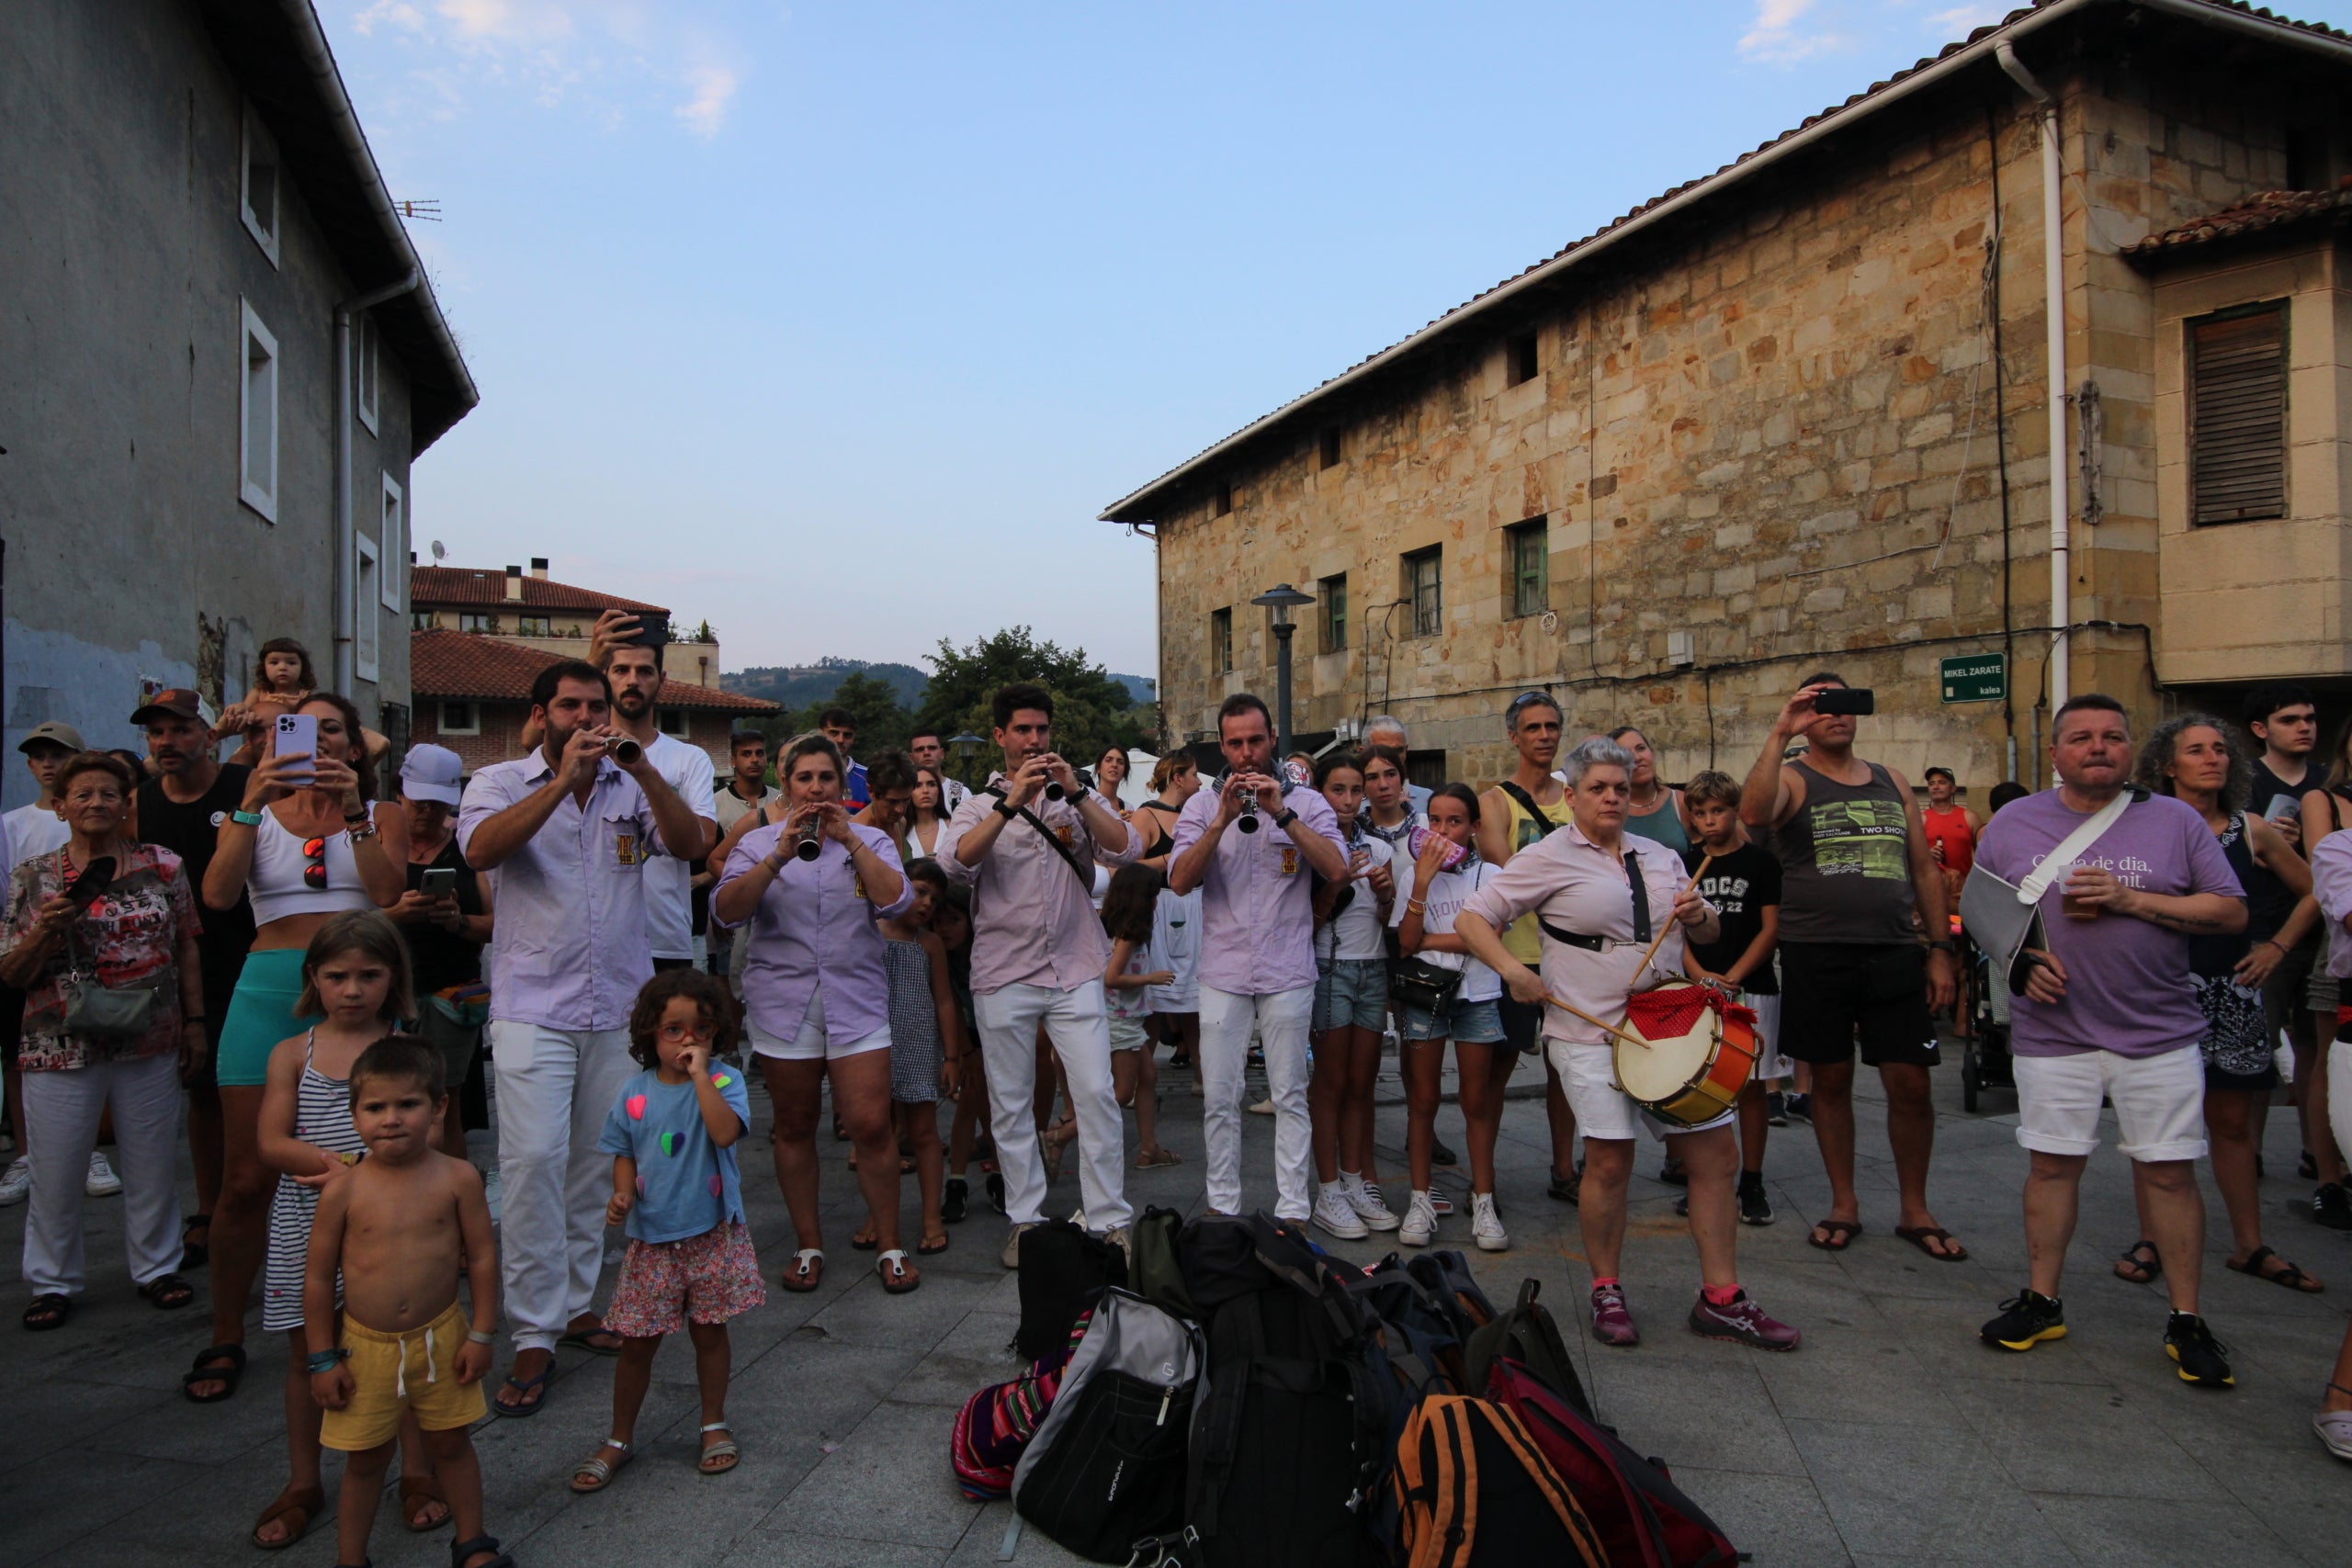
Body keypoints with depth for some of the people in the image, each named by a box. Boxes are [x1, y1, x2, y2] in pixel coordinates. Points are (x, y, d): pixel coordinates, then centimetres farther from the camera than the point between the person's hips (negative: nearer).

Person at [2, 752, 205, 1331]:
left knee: (153, 1165, 10)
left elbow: (187, 949, 7)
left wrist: (194, 1021, 3)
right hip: (61, 1046, 0)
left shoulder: (164, 866, 3)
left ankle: (156, 1268, 26)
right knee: (56, 1173, 7)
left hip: (150, 1043, 1)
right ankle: (53, 1283, 25)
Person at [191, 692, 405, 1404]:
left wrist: (353, 810, -14)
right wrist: (250, 804, -13)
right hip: (270, 990, 1)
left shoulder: (380, 817, 10)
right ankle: (226, 1340, 18)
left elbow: (387, 892, -8)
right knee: (246, 1180, 2)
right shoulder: (256, 814, 13)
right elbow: (218, 894, -5)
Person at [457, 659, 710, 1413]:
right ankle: (533, 1336, 2)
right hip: (533, 1006, -2)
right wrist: (564, 778, -25)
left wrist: (643, 770, -22)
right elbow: (481, 849, -18)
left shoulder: (632, 786, 7)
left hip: (619, 1005, 3)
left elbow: (692, 841, -9)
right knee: (533, 1160, -9)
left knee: (596, 1162, 10)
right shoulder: (502, 782, 2)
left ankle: (578, 1304, 25)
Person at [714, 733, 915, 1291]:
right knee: (794, 1128, 9)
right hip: (783, 1003, 1)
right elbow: (726, 910, -10)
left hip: (858, 1003, -1)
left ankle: (889, 1246, 9)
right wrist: (780, 856, -22)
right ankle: (808, 1245, 24)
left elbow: (897, 900, -10)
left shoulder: (870, 840, 8)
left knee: (871, 1126, -6)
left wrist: (850, 841, -16)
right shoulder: (757, 843, 7)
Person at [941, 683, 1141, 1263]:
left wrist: (1076, 793, -18)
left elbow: (1126, 850, -8)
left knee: (1097, 1094, -5)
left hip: (1075, 971, 0)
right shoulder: (979, 805, 7)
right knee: (1011, 1104, 7)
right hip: (1003, 975, 0)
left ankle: (1109, 1220, 6)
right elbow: (957, 861, -14)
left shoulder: (1079, 798, 9)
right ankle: (1024, 1221, 20)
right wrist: (1012, 801, -22)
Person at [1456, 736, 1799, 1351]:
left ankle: (1720, 1299, 17)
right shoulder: (1549, 857, -3)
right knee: (1609, 1161, -3)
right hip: (1591, 1030, -5)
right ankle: (1606, 1292, 18)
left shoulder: (1660, 857, 14)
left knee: (1715, 1154, 4)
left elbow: (1711, 933, 22)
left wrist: (1696, 916, -2)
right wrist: (1513, 970, -23)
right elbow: (1471, 918, -8)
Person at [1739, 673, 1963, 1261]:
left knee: (1910, 1085, 3)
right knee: (1831, 1080, 8)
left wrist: (1940, 949, 9)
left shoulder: (1892, 782, 13)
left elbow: (1924, 867, 15)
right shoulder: (1792, 780, 0)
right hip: (1817, 954, -3)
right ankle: (1844, 1203, 23)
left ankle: (1914, 1210, 21)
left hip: (1895, 954, 3)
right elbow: (1753, 814, -25)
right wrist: (1780, 734, -26)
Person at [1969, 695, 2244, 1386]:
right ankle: (2041, 1301, 21)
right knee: (2052, 1164, 8)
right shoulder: (2013, 825, 4)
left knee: (2168, 1171, 3)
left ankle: (2186, 1321, 17)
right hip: (2053, 1031, 1)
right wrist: (2019, 958, -7)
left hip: (2159, 1035, 0)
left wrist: (2131, 900, -13)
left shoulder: (2174, 821, 2)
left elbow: (2231, 912, -2)